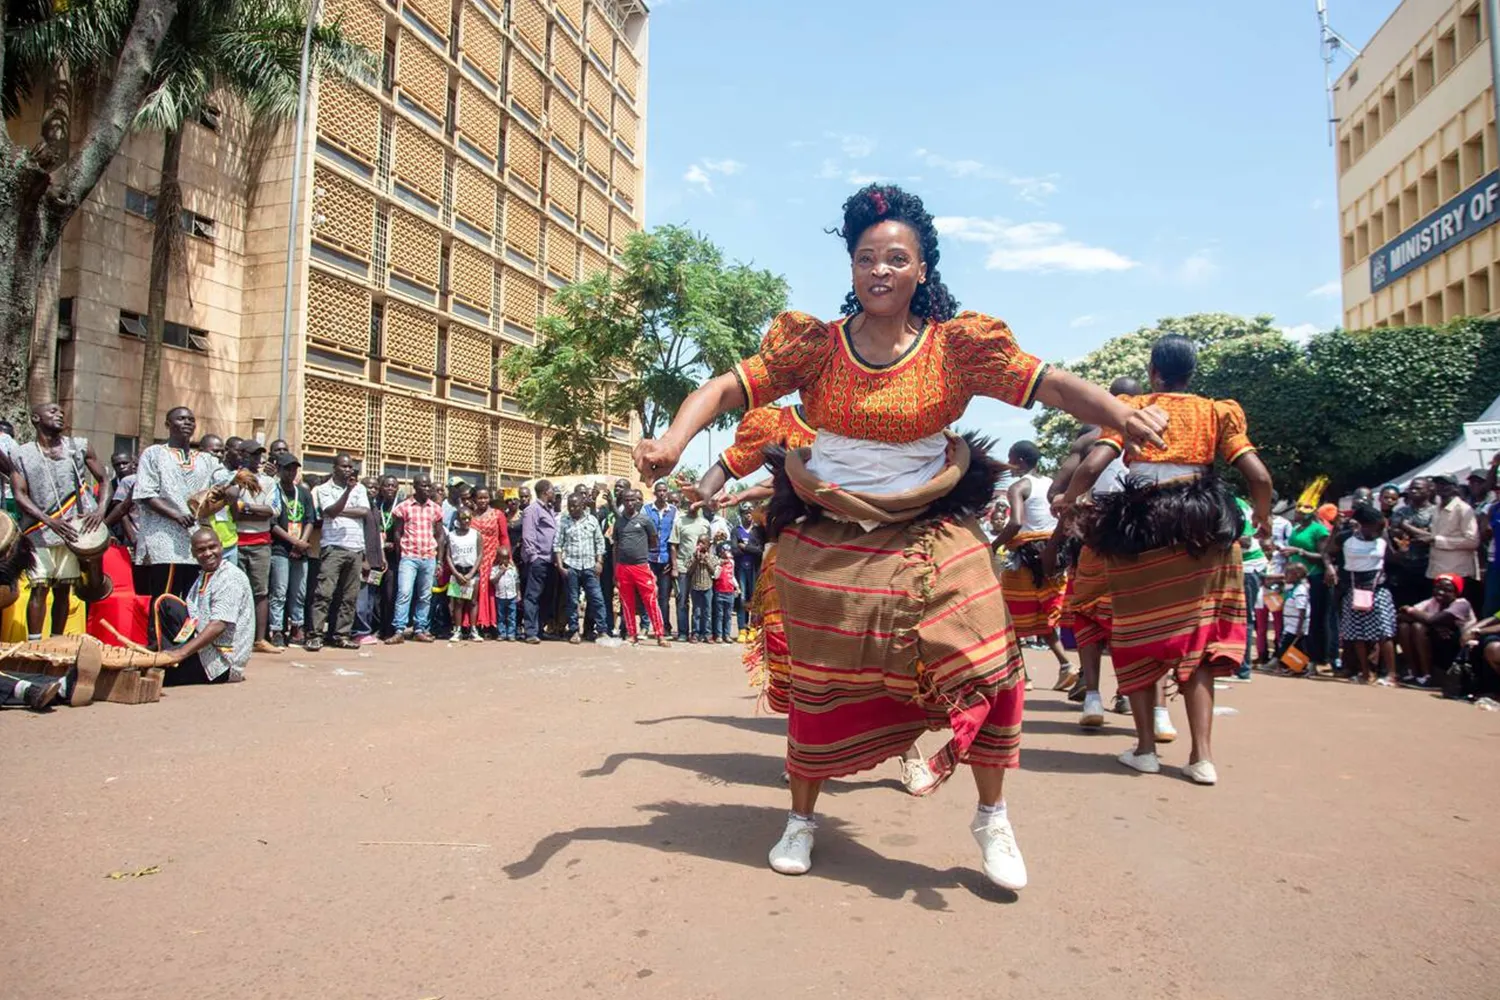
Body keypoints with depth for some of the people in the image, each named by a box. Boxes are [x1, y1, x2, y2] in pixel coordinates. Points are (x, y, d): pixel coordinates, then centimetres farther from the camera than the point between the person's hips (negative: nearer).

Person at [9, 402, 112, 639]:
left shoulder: (80, 447, 9)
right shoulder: (22, 455, 5)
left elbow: (104, 480, 11)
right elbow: (19, 495, -2)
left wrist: (101, 509, -8)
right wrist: (50, 521, -17)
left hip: (74, 532, 2)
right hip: (39, 534, -2)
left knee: (63, 590, 6)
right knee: (39, 588, -9)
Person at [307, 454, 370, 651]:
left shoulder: (360, 488, 14)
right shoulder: (324, 489, 5)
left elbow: (365, 511, -1)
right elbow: (330, 512, -12)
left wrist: (339, 510, -5)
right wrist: (348, 490, -19)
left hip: (356, 548, 4)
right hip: (333, 547, -4)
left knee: (350, 595, 5)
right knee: (324, 592, -9)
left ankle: (341, 635, 11)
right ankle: (315, 635, -8)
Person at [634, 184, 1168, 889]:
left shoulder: (956, 345, -5)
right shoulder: (814, 345, -4)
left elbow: (1050, 384, -14)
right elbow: (726, 388, -11)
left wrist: (1121, 415, -33)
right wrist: (673, 440, -30)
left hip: (929, 533, 0)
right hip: (827, 538, 0)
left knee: (984, 665, -10)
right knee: (822, 681, 9)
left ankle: (992, 817, 16)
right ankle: (802, 818, 33)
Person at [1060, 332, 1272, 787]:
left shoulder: (1131, 409, 3)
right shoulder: (1215, 412, 7)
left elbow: (1093, 465, -12)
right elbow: (1259, 476, -2)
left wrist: (1067, 500, 6)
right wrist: (1263, 516, 17)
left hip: (1139, 530, -1)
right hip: (1201, 531, 1)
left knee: (1138, 637, 10)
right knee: (1196, 639, 8)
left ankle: (1145, 747, 14)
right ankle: (1202, 755, 5)